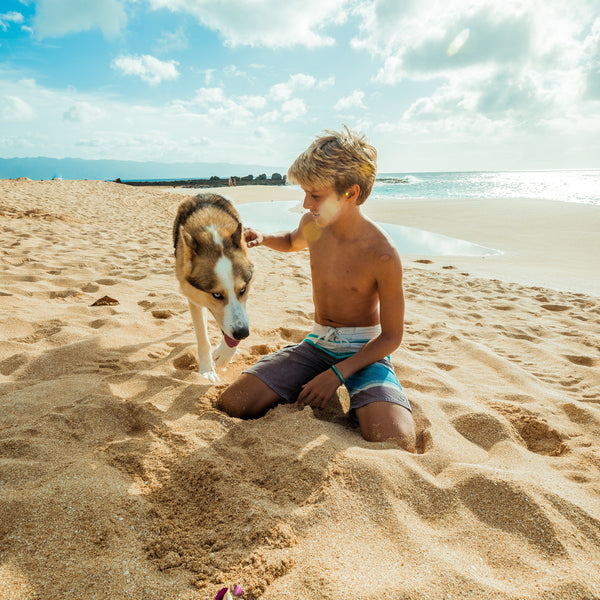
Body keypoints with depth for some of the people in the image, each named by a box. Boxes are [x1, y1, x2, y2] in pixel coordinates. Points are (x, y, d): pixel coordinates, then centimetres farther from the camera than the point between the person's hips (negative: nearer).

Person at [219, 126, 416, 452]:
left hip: (365, 350, -3)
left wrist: (337, 373, -21)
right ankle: (306, 392, 9)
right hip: (317, 343, 4)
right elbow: (293, 242, 24)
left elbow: (392, 336, -13)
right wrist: (262, 239, 1)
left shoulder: (383, 255, -21)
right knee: (231, 405, -14)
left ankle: (359, 410, 3)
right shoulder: (313, 225, -4)